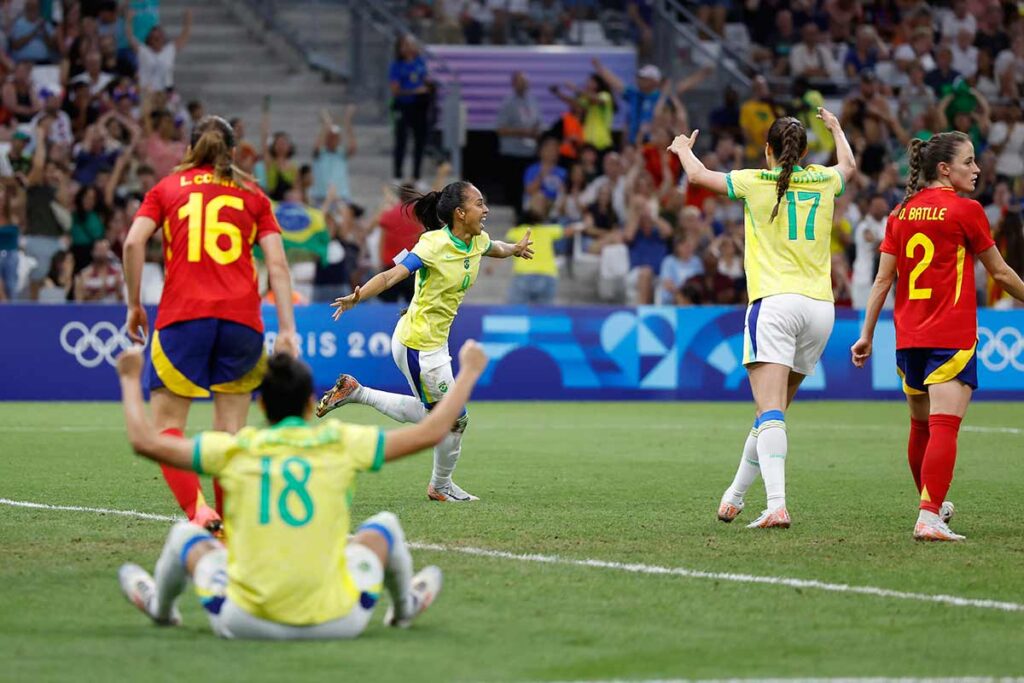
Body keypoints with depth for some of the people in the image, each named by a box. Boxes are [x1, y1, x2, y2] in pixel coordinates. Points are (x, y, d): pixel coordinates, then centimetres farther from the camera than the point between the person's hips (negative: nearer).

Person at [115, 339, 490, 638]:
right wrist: (469, 372, 19)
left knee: (185, 534, 27)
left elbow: (144, 441, 6)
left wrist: (130, 379, 23)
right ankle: (406, 606, 53)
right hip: (333, 623, 0)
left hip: (244, 623, 0)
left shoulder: (235, 449, 0)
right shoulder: (341, 444, -1)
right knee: (384, 525, 26)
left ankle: (159, 605, 55)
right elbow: (431, 431, 5)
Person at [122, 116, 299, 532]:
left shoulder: (166, 188, 15)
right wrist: (286, 330, 2)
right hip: (241, 318, 1)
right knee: (230, 433, 9)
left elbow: (134, 242, -1)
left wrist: (134, 305, 6)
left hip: (182, 316, -1)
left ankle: (197, 510, -23)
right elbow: (277, 264, 6)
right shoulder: (252, 195, 17)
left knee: (166, 424, 0)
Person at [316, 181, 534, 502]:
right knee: (455, 418, 1)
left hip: (435, 342, 9)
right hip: (418, 344, -9)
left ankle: (354, 392, 25)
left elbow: (494, 248, 30)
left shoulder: (477, 240, 2)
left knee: (430, 413, 21)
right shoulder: (435, 244, -23)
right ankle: (441, 487, 23)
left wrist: (514, 249, 13)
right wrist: (358, 296, -46)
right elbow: (392, 275, -32)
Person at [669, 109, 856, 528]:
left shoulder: (757, 182, 2)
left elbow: (697, 175, 16)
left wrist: (683, 148, 38)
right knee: (774, 411, 14)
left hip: (774, 302, -5)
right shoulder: (823, 180, 13)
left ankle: (777, 505, -29)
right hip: (820, 307, 5)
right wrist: (835, 128, 57)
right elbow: (848, 165, 38)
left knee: (770, 413, -14)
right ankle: (736, 496, 23)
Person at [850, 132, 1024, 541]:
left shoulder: (901, 213, 8)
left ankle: (932, 504, 37)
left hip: (908, 337, 6)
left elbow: (883, 278, 7)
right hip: (951, 336, -6)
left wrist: (866, 334, 10)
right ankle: (930, 517, -21)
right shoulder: (965, 210, -7)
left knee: (921, 427, 20)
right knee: (943, 428, -11)